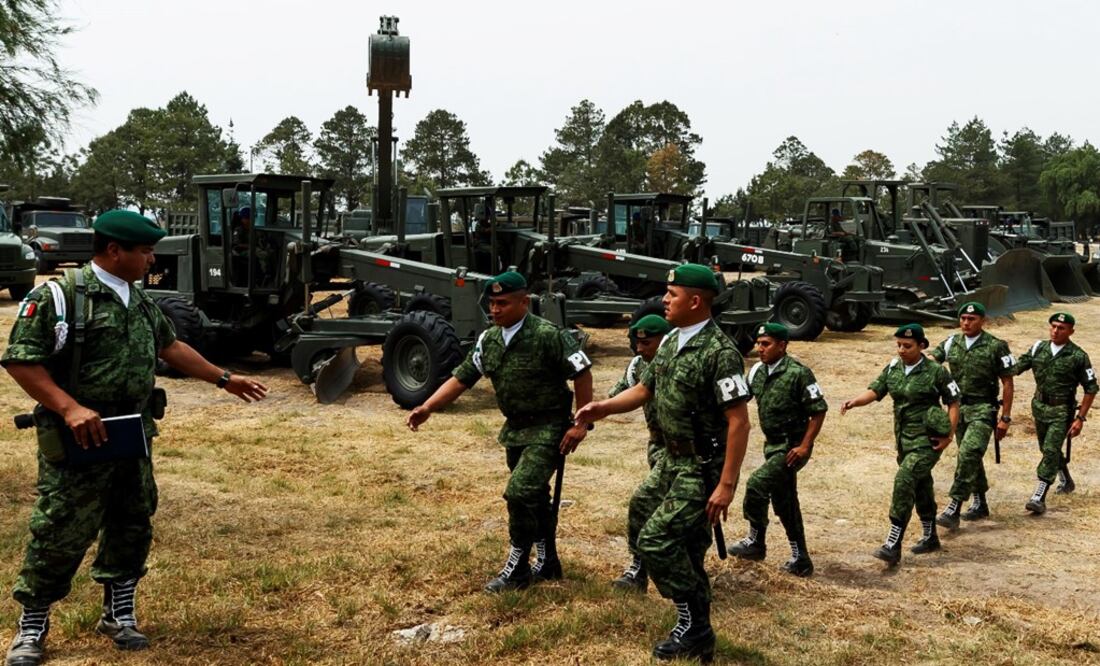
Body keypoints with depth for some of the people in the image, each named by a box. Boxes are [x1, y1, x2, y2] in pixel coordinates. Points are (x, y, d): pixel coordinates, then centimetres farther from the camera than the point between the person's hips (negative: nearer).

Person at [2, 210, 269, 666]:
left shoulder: (140, 301, 11)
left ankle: (118, 614, 29)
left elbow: (170, 346, 23)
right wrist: (69, 407, -24)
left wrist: (224, 379, 23)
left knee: (132, 526, 13)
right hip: (77, 441, -7)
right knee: (61, 533, 0)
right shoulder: (58, 296, -14)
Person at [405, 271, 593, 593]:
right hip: (515, 429, 7)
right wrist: (428, 407, -7)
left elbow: (582, 373, -15)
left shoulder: (548, 336, -19)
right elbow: (461, 378, 4)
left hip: (548, 430, -7)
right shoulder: (489, 340, 2)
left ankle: (517, 568, 0)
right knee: (534, 497, 17)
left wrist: (581, 424, -15)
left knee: (519, 492, -16)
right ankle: (547, 563, 33)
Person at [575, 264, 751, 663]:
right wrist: (604, 407, -2)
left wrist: (727, 484, -26)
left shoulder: (720, 353, -22)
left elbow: (739, 423, -24)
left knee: (656, 539, -11)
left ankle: (694, 626, 4)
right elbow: (644, 389, 15)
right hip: (672, 460, 10)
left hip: (703, 467, -9)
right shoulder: (671, 342, 6)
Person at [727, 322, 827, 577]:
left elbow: (819, 410, -15)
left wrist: (805, 446, -19)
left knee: (757, 484, -18)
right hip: (773, 445, 8)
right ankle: (800, 559, 22)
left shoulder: (798, 373, -17)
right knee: (784, 502, 12)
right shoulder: (757, 371, 4)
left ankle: (755, 542, 1)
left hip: (792, 447, -8)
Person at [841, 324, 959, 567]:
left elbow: (953, 403, -4)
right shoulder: (892, 369, 6)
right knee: (920, 486, 19)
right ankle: (930, 538, 37)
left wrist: (949, 435, -11)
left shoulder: (936, 372, -9)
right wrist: (855, 401, -24)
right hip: (903, 437, 7)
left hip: (927, 440, -7)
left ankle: (893, 546, -19)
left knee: (904, 480, -19)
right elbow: (875, 391, -4)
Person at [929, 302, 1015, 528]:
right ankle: (980, 504, 32)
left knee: (968, 455, -19)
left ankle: (953, 511, -22)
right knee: (971, 457, 16)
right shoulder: (952, 343, 6)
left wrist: (1005, 418, -7)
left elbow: (1007, 383, -4)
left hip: (982, 410, -6)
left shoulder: (996, 347, -7)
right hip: (958, 408, 6)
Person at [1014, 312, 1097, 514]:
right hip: (1039, 406, 6)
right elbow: (1017, 366, 0)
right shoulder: (1038, 348, 2)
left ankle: (1039, 498, -16)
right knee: (1048, 450, 19)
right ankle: (1067, 482, 45)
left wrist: (1080, 418, -12)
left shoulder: (1078, 356, -10)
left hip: (1061, 410, -5)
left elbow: (1091, 388, -7)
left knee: (1050, 451, -15)